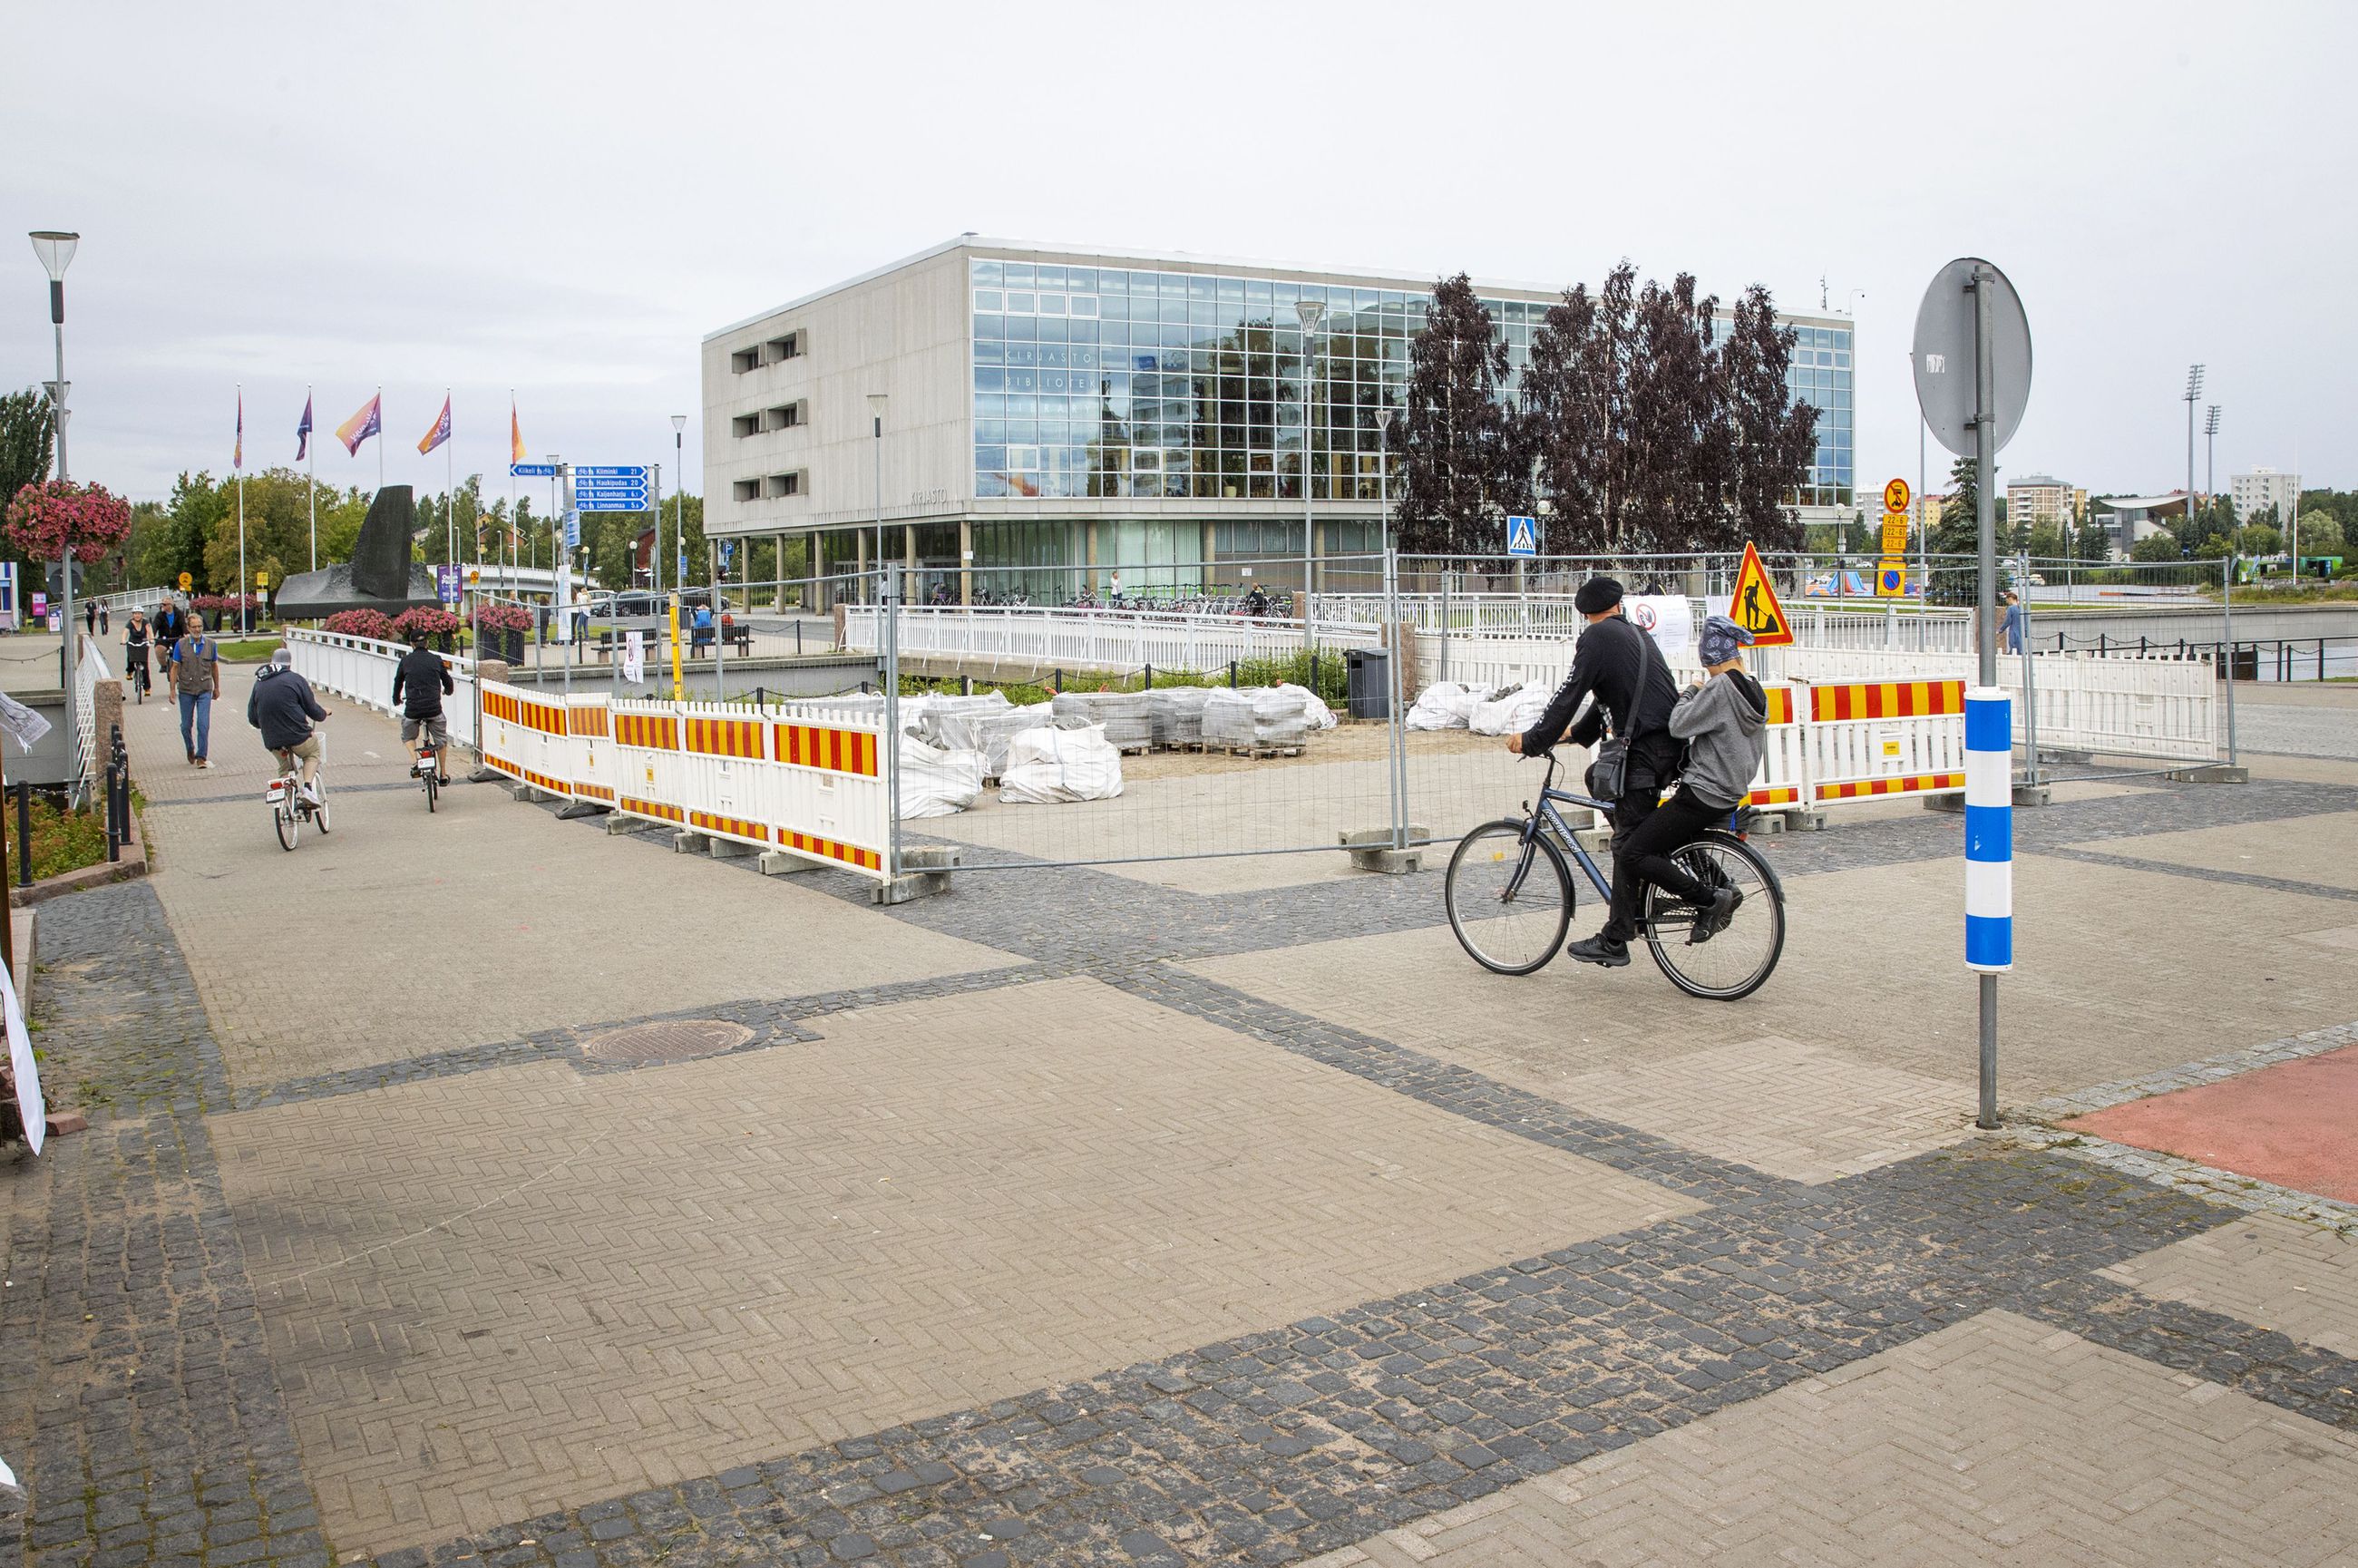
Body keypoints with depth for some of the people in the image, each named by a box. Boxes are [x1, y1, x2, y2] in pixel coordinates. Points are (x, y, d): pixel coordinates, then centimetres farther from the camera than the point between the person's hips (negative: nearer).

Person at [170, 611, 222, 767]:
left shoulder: (210, 644, 2)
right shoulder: (181, 645, -2)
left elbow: (214, 666, 13)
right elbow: (175, 667, 1)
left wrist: (217, 687, 18)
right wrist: (173, 690, -2)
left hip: (205, 690, 0)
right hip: (186, 690, 0)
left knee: (203, 724, -9)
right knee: (186, 725, 9)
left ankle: (201, 757, -6)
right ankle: (190, 750, 33)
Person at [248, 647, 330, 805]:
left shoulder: (259, 683, 10)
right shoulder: (295, 679, -4)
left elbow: (252, 718, 12)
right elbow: (313, 711, -2)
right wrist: (324, 714, 21)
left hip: (272, 742, 4)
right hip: (298, 737, -4)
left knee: (285, 767, 28)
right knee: (312, 754, 25)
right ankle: (309, 788, 3)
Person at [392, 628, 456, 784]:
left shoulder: (406, 660, 6)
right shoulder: (436, 659, 6)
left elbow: (398, 682, 19)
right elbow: (448, 683, 13)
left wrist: (397, 699, 38)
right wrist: (447, 692, 38)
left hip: (412, 708, 0)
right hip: (434, 708, 0)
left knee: (408, 737, 25)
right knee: (441, 739, 20)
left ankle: (414, 759, 0)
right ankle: (443, 774, 23)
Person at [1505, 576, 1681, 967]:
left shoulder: (1597, 637, -4)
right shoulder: (1636, 635, 21)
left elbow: (1569, 695, -8)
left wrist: (1531, 740, -1)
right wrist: (1578, 734, 37)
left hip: (1646, 750, -8)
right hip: (1673, 743, 8)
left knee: (1628, 843, -5)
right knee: (1598, 777, 27)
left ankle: (1614, 942, -1)